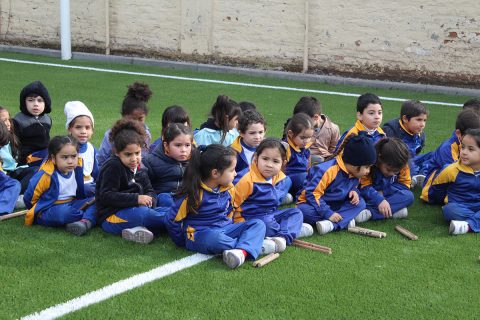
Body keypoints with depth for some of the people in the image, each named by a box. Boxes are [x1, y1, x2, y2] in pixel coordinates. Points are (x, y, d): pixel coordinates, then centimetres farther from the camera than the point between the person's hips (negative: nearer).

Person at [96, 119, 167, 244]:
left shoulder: (140, 170, 14)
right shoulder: (112, 168, -10)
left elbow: (150, 191, 14)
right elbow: (106, 196, -18)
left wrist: (149, 200, -13)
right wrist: (136, 199, -26)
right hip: (111, 217, -8)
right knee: (140, 213, -35)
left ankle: (137, 229, -29)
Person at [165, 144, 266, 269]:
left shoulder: (229, 190, 4)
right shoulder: (194, 194, -15)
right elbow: (172, 220, -9)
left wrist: (228, 226, 10)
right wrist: (185, 243, 1)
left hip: (224, 230, 7)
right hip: (199, 234, -7)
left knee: (258, 224, -11)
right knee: (215, 237, -42)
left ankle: (242, 252, -40)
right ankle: (254, 246, -26)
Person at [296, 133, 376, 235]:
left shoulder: (355, 173, -3)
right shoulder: (328, 170, -27)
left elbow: (353, 187, 16)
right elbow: (312, 193, -27)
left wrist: (354, 192, -12)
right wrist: (328, 213, -32)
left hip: (335, 205, 6)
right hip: (315, 203, -6)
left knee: (360, 203, -16)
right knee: (305, 211, -39)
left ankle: (331, 224, -34)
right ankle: (345, 221, -29)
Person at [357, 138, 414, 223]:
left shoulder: (403, 167, -13)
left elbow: (404, 185, -8)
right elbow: (364, 186, -25)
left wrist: (383, 192, -21)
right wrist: (379, 199, -40)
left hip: (387, 196, 3)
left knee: (408, 196, -26)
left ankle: (370, 212, -33)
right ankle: (393, 211, -31)